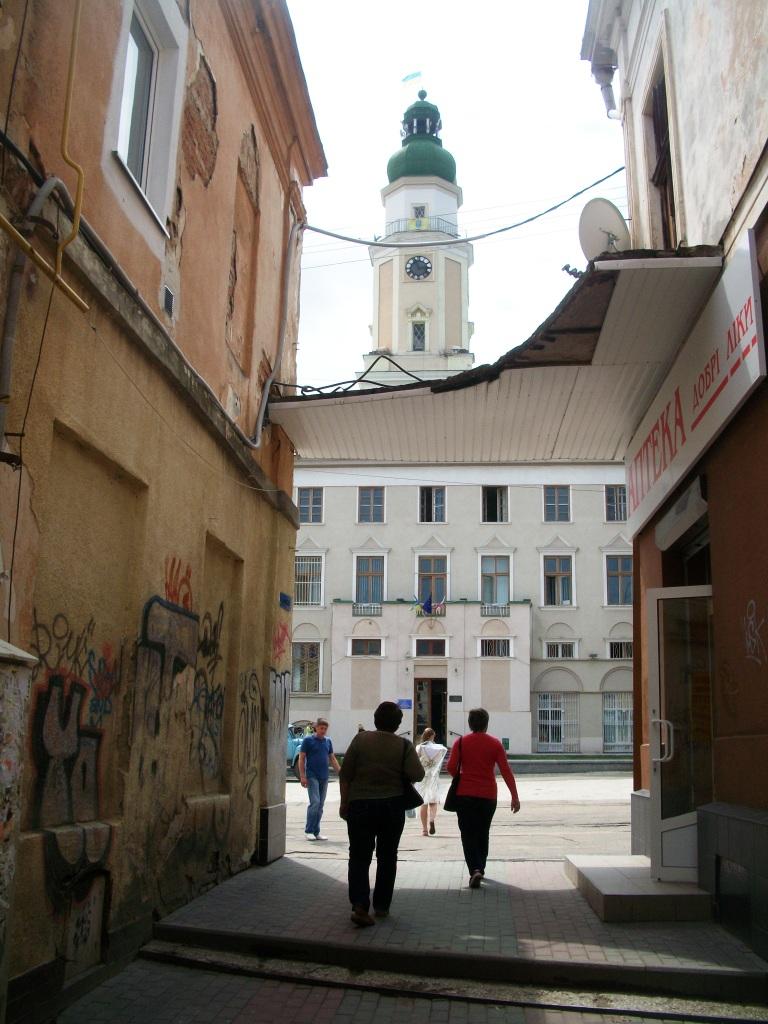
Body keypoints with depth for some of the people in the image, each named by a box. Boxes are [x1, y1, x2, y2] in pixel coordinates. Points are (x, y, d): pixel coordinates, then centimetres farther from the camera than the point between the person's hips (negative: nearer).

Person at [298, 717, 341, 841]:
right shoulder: (308, 740, -4)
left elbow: (332, 759, 16)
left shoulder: (328, 741, 11)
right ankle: (309, 831, -4)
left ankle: (316, 832, 14)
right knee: (315, 802, -14)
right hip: (312, 776, -5)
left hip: (324, 777, 5)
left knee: (320, 805, 7)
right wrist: (302, 776, -11)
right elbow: (301, 758, -5)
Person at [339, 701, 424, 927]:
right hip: (392, 807, 1)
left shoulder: (361, 739, -4)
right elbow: (417, 774, -13)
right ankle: (382, 905, 22)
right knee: (387, 857, 16)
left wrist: (344, 802, 6)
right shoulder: (404, 745, -4)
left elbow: (345, 775, -3)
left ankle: (359, 905, -13)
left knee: (359, 857, 3)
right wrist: (400, 773, 8)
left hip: (360, 805, -1)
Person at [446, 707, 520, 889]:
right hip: (488, 796, 2)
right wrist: (515, 796, -6)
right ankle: (480, 869, 28)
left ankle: (475, 869, -18)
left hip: (465, 794, -1)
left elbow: (451, 767, -8)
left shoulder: (461, 742, -2)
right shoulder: (495, 744, -1)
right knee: (483, 833, 19)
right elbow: (506, 771, -6)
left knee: (468, 834, 1)